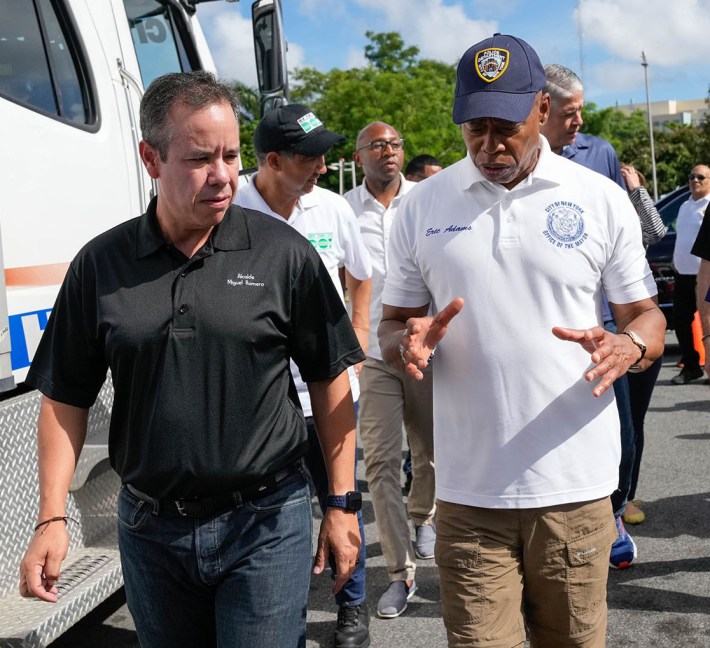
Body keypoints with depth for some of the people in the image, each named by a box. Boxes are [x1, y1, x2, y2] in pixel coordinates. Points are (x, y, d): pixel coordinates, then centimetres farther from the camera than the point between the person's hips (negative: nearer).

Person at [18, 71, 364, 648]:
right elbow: (66, 399, 4)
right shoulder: (101, 265, 0)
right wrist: (52, 518, -2)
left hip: (267, 521, -2)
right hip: (150, 529, 3)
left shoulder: (284, 253, -6)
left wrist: (342, 504, -2)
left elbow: (330, 379, -2)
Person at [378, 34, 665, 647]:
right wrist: (409, 344, -13)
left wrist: (628, 347, -17)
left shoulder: (603, 199, 1)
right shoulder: (422, 206, 4)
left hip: (576, 484, 0)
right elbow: (393, 325, 11)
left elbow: (647, 315, 7)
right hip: (469, 489, 0)